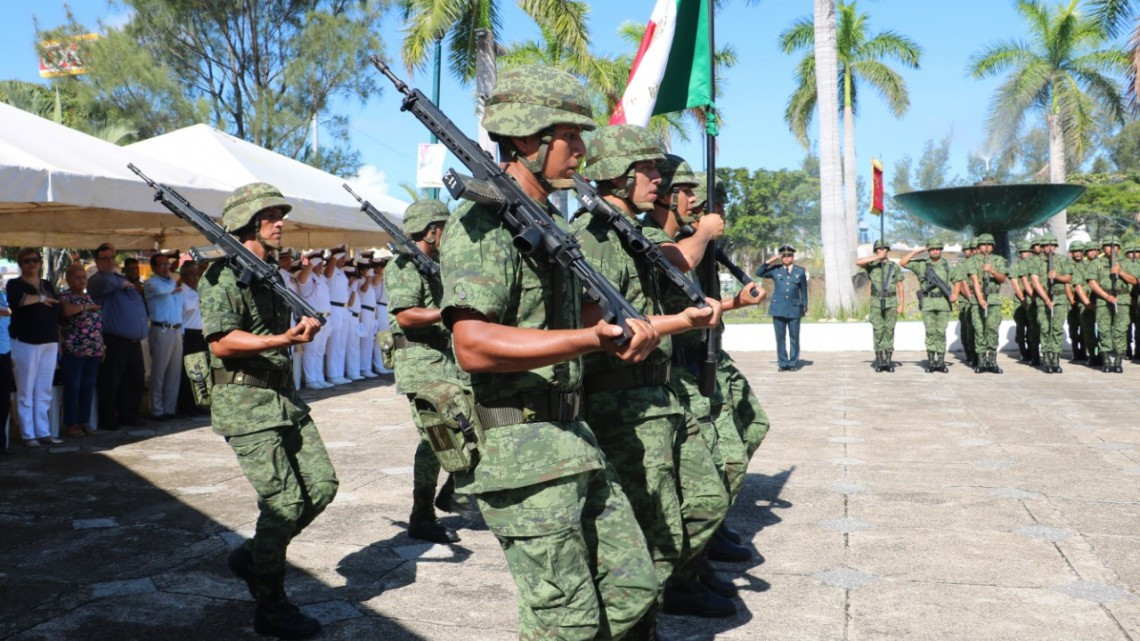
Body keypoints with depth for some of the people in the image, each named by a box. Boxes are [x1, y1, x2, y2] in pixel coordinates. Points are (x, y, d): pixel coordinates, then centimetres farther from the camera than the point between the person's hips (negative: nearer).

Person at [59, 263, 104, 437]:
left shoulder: (89, 297, 17)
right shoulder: (65, 297, -4)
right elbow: (67, 310, -28)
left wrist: (101, 346, 17)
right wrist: (87, 306, -13)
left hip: (93, 351, 6)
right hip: (74, 351, -6)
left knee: (88, 387, 9)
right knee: (73, 387, 0)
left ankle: (84, 421, 17)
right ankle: (70, 424, 7)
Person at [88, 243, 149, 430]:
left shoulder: (122, 278, 22)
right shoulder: (96, 280, -3)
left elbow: (140, 305, 33)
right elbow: (107, 282, -29)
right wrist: (124, 284, -13)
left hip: (134, 341, 8)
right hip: (114, 342, -8)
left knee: (134, 382, 12)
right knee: (110, 383, -4)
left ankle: (128, 417, 22)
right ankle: (108, 420, 4)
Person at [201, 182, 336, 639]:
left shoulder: (271, 272, 17)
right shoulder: (224, 275, -11)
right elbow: (221, 342, -22)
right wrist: (283, 340, -30)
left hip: (284, 398, 9)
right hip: (246, 402, -9)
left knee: (322, 485, 5)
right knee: (285, 502, -9)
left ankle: (252, 555, 23)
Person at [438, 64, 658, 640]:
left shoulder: (551, 219, 15)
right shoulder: (482, 223, -15)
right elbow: (473, 345, -27)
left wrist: (623, 330, 3)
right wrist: (595, 339, -31)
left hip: (570, 440, 9)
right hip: (518, 449, -9)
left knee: (630, 590, 14)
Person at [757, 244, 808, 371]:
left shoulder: (800, 271, 7)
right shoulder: (775, 270, 7)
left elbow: (803, 290, 9)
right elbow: (759, 273, 6)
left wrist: (805, 307, 8)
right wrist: (769, 261, -2)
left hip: (794, 309, 0)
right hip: (778, 309, 0)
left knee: (794, 338, 3)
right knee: (780, 338, 2)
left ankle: (793, 363, 10)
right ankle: (783, 364, 8)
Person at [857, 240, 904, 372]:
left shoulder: (894, 267, 5)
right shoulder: (871, 265, 5)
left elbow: (900, 287, 4)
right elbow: (858, 262, -17)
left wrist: (901, 305, -3)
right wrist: (876, 257, -18)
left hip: (891, 302, 0)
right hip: (876, 302, 0)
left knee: (889, 331, 1)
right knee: (878, 331, -3)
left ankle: (888, 361, 5)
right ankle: (879, 361, 2)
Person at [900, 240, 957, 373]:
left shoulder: (947, 265, 11)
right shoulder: (921, 264, 6)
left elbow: (954, 281, 12)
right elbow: (902, 263, 0)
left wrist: (954, 293, -6)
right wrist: (915, 251, -4)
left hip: (943, 302, 1)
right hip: (928, 303, -1)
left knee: (941, 332, 1)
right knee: (930, 332, -3)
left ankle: (941, 362, 5)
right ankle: (931, 362, 2)